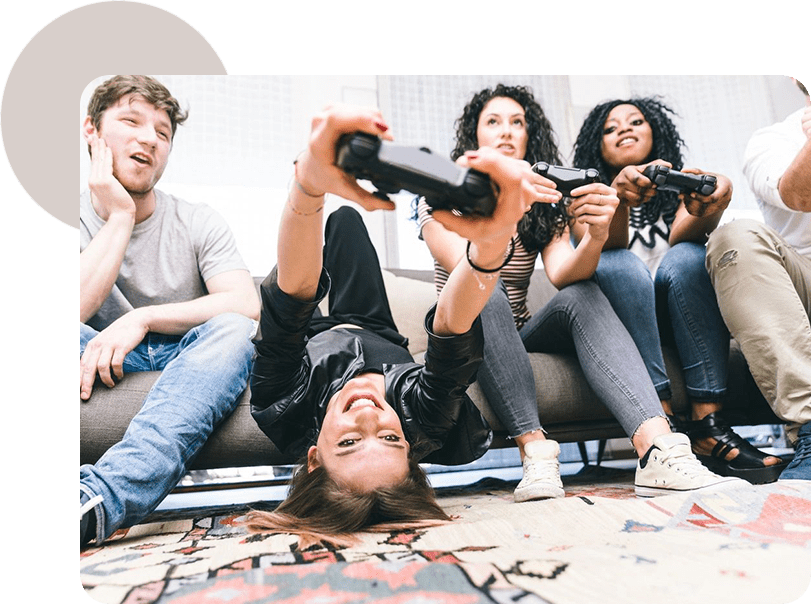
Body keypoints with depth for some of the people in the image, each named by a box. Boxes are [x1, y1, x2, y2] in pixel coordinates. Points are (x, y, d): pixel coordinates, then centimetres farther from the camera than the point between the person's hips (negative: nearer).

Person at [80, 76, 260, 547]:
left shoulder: (199, 223, 4)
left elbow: (247, 306, -13)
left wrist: (141, 318, -22)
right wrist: (120, 216, -12)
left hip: (188, 364, 0)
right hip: (101, 365, 1)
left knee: (233, 331, -33)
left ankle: (99, 500, -51)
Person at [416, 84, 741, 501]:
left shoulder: (544, 203, 8)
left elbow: (563, 275, -13)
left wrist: (596, 235, -34)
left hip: (518, 337, 3)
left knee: (582, 294, -24)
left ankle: (657, 448, -41)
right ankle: (534, 449, -39)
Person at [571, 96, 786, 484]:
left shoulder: (679, 187, 13)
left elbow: (681, 237, -11)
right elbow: (600, 244, -15)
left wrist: (706, 212, -35)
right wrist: (620, 195, -37)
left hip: (678, 320, 1)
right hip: (616, 320, -1)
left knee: (687, 256, -25)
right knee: (619, 264, -28)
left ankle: (708, 423, -35)